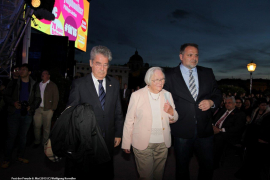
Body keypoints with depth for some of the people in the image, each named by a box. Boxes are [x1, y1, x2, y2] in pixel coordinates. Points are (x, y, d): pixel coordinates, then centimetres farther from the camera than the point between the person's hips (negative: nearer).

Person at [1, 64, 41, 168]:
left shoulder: (34, 85, 5)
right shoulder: (13, 83, 3)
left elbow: (38, 99, 7)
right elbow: (6, 95, 3)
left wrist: (31, 107, -10)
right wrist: (13, 103, -15)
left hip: (27, 114, 2)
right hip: (14, 113, -1)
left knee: (23, 136, 12)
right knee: (11, 136, 1)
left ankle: (20, 156, 26)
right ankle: (7, 159, 14)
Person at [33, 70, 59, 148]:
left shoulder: (53, 85, 3)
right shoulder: (38, 84, 14)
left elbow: (56, 98, -1)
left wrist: (52, 109, -8)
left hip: (47, 109, -3)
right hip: (38, 108, 3)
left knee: (46, 127, 3)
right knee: (36, 126, 5)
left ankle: (45, 143, 16)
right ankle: (37, 142, 21)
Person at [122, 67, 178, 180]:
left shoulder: (167, 95, 4)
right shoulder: (137, 95, -7)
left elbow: (174, 120, 10)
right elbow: (129, 121, -4)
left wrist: (171, 112, -12)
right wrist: (126, 143, -4)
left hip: (162, 144, 4)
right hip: (142, 144, -3)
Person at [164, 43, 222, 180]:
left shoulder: (207, 73, 7)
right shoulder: (170, 76, -2)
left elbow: (217, 94, 10)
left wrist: (212, 102, -9)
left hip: (204, 129, 3)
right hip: (182, 131, -2)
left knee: (207, 166, 16)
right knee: (182, 166, 17)